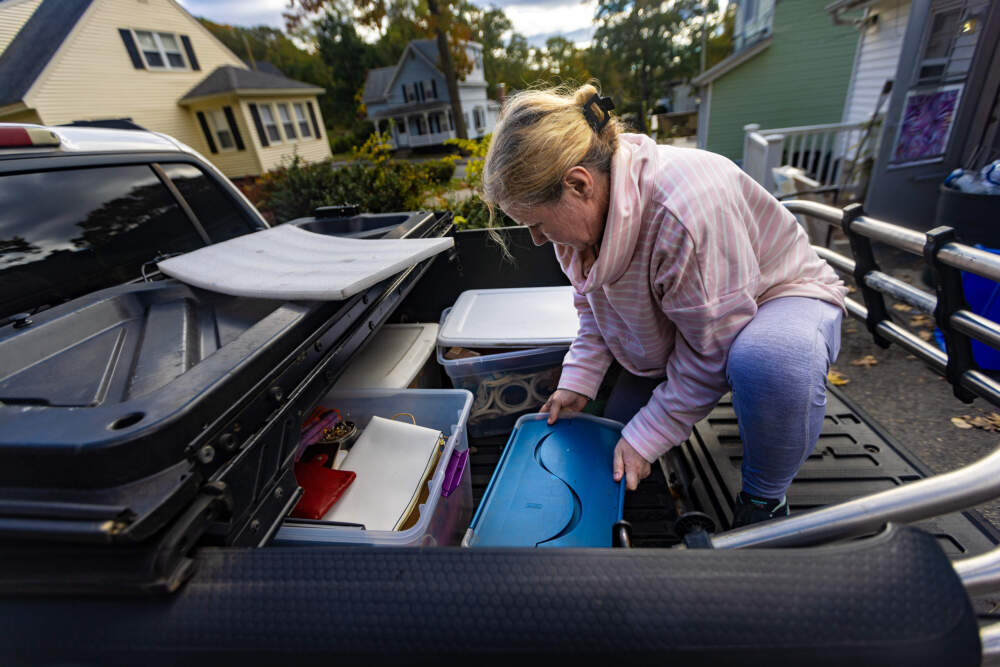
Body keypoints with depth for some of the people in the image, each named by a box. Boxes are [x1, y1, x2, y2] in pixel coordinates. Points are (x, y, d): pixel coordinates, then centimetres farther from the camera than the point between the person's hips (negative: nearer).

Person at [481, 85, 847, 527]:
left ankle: (765, 499, -11)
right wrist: (577, 381, -9)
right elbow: (593, 304, 1)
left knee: (769, 361, -42)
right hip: (682, 318, 7)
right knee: (622, 422, 3)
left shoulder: (686, 208, -39)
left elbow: (712, 349, -30)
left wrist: (647, 437, -23)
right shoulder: (581, 207, -13)